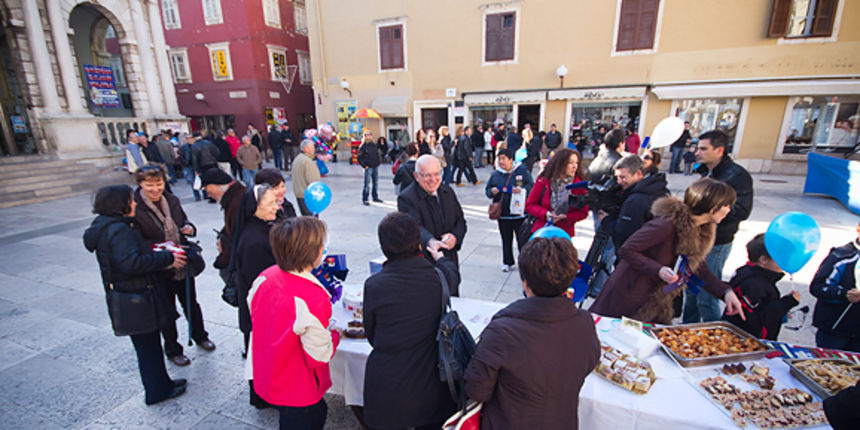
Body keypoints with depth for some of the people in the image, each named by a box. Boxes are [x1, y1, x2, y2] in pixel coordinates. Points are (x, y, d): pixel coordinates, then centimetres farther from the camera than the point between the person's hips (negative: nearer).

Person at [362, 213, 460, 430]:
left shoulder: (373, 285, -19)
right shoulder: (439, 276, -15)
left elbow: (371, 336, -4)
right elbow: (454, 275, 13)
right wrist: (440, 257, 33)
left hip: (387, 390, -1)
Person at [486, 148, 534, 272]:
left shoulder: (522, 170, -1)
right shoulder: (495, 174, 7)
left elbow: (532, 186, -1)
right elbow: (488, 190, 11)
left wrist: (522, 189, -20)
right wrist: (492, 191, -11)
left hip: (519, 213, -2)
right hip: (503, 214, 3)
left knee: (522, 239, 6)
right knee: (506, 240, 11)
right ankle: (507, 262, 26)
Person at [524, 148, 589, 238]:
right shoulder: (543, 181, -2)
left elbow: (583, 211, 4)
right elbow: (530, 204, 2)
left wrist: (566, 217, -13)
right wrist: (545, 214, -14)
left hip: (564, 233, 0)